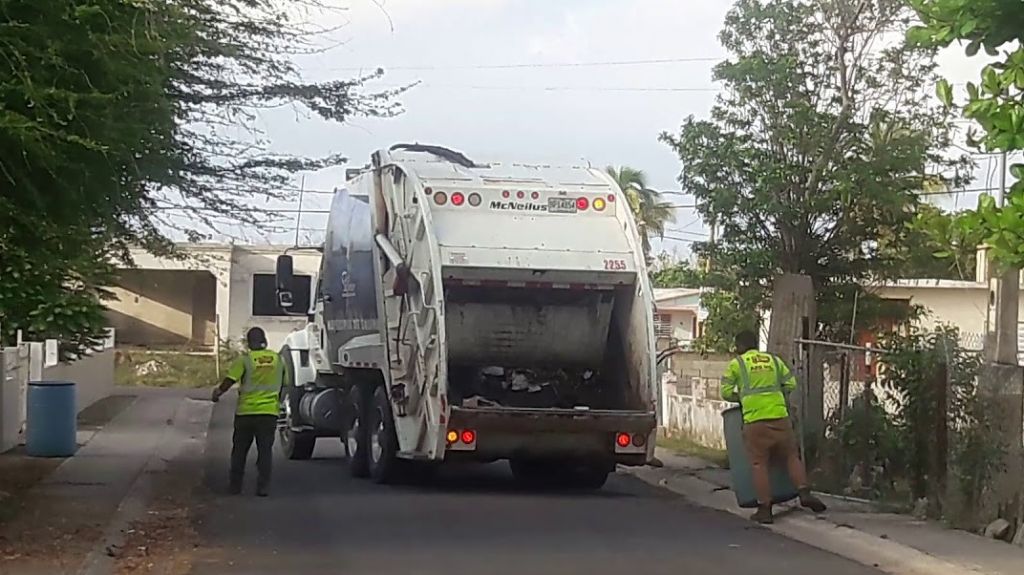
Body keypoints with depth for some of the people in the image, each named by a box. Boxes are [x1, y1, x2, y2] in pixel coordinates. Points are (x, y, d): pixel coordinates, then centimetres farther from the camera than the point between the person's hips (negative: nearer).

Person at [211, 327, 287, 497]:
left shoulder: (245, 359, -8)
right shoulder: (278, 359, 3)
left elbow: (229, 380, -13)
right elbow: (284, 384, 12)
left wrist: (217, 393, 4)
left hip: (246, 411, -2)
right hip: (269, 412, 2)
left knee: (239, 450, 11)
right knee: (265, 450, 5)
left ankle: (235, 486, 16)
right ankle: (263, 487, -1)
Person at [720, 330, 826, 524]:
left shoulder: (736, 364, 6)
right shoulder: (774, 360, 16)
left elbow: (726, 393, 3)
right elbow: (791, 384, 12)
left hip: (754, 421, -3)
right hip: (779, 417, 3)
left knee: (759, 464, 2)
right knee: (791, 456, 14)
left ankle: (764, 509, 0)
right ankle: (804, 491, -3)